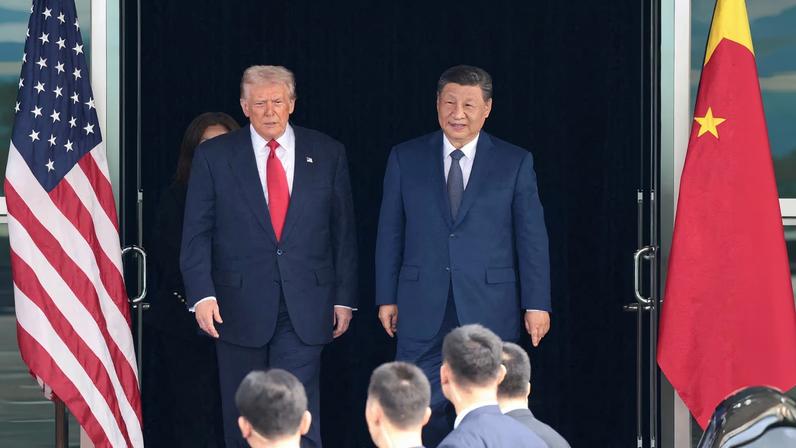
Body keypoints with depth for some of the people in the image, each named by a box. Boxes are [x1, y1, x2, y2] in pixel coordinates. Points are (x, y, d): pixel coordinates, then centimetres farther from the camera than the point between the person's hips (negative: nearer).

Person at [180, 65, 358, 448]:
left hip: (304, 308, 0)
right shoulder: (214, 156, 3)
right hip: (239, 307, 0)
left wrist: (344, 297, 5)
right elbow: (196, 233, 0)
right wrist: (202, 294, -12)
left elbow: (343, 231, 9)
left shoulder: (327, 154, 6)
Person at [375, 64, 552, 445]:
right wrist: (387, 297, 4)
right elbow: (389, 233, 8)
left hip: (490, 309, -1)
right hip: (423, 310, 1)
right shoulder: (405, 158, 6)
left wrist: (536, 304, -3)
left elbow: (532, 238, 1)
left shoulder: (515, 163, 3)